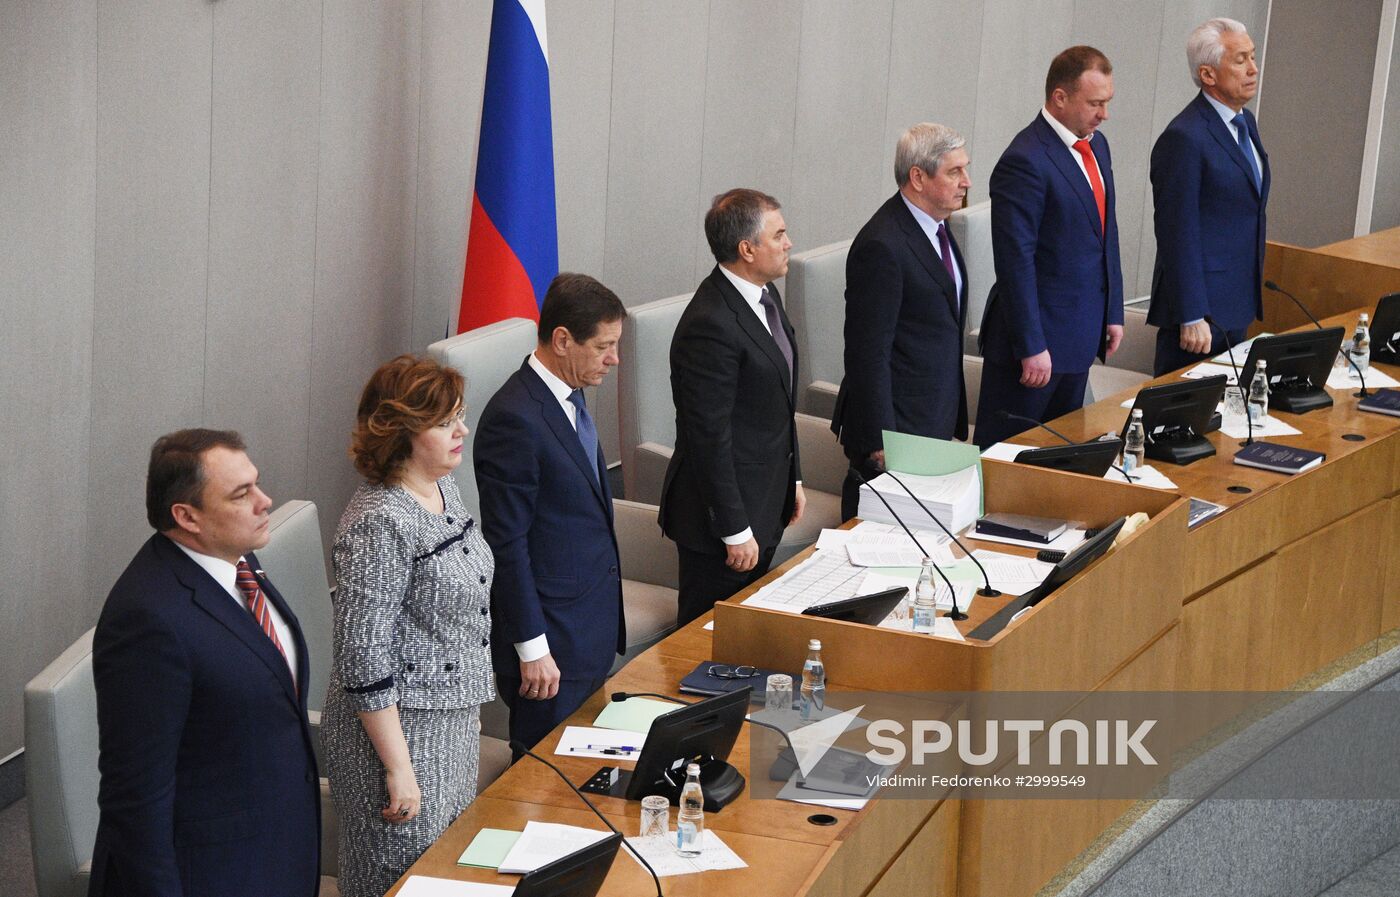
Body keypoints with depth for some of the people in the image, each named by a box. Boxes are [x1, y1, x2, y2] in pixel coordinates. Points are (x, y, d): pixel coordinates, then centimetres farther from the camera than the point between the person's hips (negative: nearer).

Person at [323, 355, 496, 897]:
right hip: (398, 730, -9)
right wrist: (399, 769, -21)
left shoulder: (443, 488, 5)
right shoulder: (379, 522, -23)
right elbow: (365, 662, -23)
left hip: (455, 720, 9)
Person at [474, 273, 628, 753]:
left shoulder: (569, 395, 9)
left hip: (594, 623, 9)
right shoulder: (514, 419, -21)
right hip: (552, 636, -9)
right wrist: (532, 647, -18)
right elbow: (506, 542, -20)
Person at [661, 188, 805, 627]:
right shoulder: (711, 326, -25)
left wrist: (792, 479, 20)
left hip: (766, 502, 9)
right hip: (725, 509, -9)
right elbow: (709, 437, -23)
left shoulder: (764, 294, 6)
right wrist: (734, 530, -20)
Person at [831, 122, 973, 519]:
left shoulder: (935, 226, 10)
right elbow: (868, 353, -20)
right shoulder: (882, 247, -20)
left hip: (935, 424, 9)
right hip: (897, 428, -9)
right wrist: (881, 442, -19)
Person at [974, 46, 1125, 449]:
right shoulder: (1025, 161, -19)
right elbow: (1016, 261, -20)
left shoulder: (1096, 145, 10)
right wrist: (1031, 346, -21)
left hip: (1080, 334, 9)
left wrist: (1113, 311, 14)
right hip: (1037, 334, -9)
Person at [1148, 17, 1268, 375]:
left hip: (1237, 305, 9)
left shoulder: (1245, 121, 12)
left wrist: (1250, 298, 19)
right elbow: (1178, 235, -19)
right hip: (1200, 306, -9)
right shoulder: (1184, 138, -18)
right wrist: (1191, 317, -20)